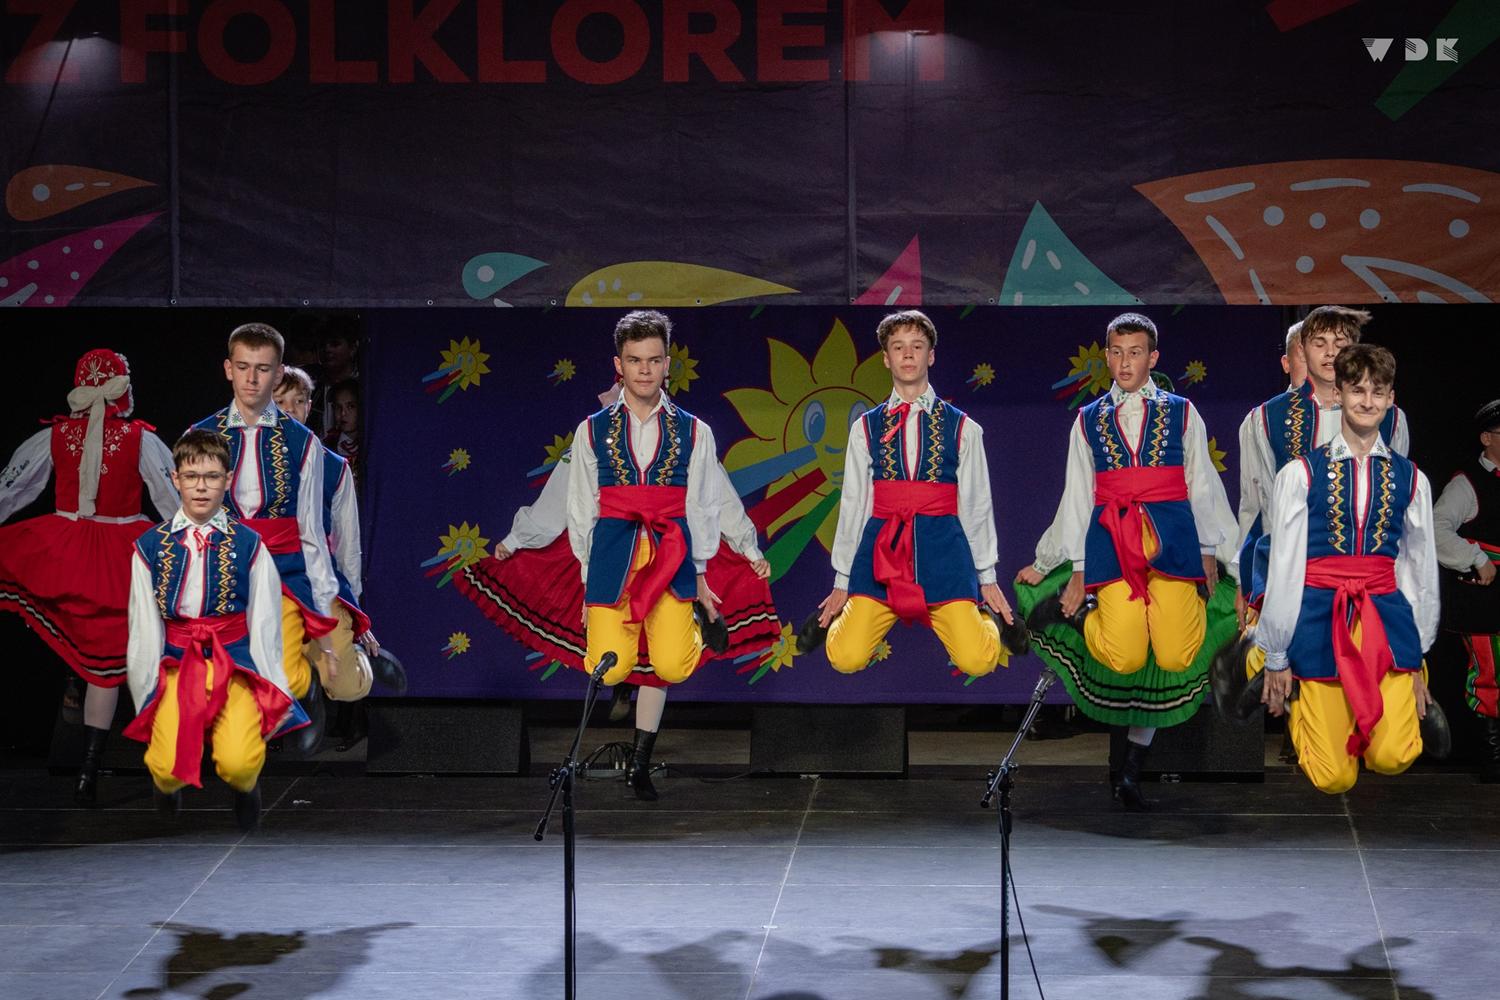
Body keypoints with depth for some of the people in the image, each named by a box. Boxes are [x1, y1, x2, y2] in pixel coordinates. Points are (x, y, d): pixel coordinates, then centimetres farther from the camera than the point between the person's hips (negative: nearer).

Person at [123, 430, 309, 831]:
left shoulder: (249, 545, 4)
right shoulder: (150, 546, 5)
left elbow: (265, 625, 5)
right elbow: (144, 630, 7)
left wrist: (271, 699, 1)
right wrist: (146, 702, 5)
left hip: (237, 666, -1)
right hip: (176, 666, 1)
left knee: (238, 764, -25)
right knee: (168, 768, -21)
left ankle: (245, 787, 14)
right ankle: (168, 785, 19)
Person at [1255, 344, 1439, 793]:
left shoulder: (1410, 479, 7)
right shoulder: (1300, 474, -2)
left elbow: (1422, 569, 12)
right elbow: (1284, 568, 1)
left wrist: (1418, 660, 14)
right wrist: (1276, 660, 4)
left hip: (1387, 621, 2)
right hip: (1319, 620, -2)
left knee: (1392, 756, -17)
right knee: (1334, 778, -2)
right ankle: (1299, 705, 30)